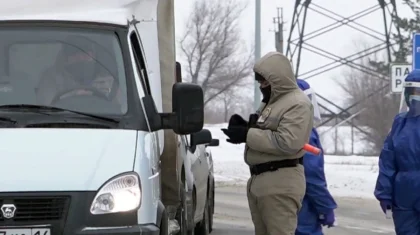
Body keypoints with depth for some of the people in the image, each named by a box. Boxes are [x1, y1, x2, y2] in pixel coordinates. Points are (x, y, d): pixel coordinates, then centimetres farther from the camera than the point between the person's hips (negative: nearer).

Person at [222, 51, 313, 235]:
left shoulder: (297, 104, -13)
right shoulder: (270, 101, 20)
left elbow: (287, 142, -25)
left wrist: (247, 135, -20)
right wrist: (245, 126, 4)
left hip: (281, 183, -11)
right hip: (259, 180, 11)